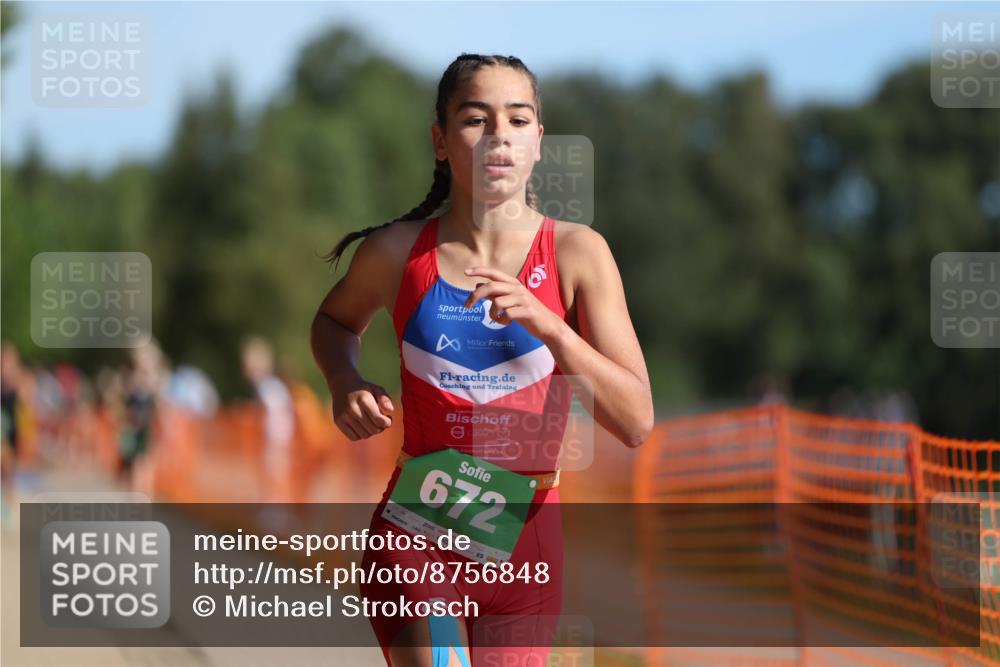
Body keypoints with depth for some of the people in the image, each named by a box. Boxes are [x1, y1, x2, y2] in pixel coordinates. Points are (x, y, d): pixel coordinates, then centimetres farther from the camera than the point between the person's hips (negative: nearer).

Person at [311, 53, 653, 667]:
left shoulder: (577, 253, -6)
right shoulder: (397, 252, -4)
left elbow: (636, 422, -11)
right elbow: (336, 322, 20)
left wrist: (546, 323, -24)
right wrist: (346, 383, -2)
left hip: (524, 545, 1)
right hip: (417, 538, -1)